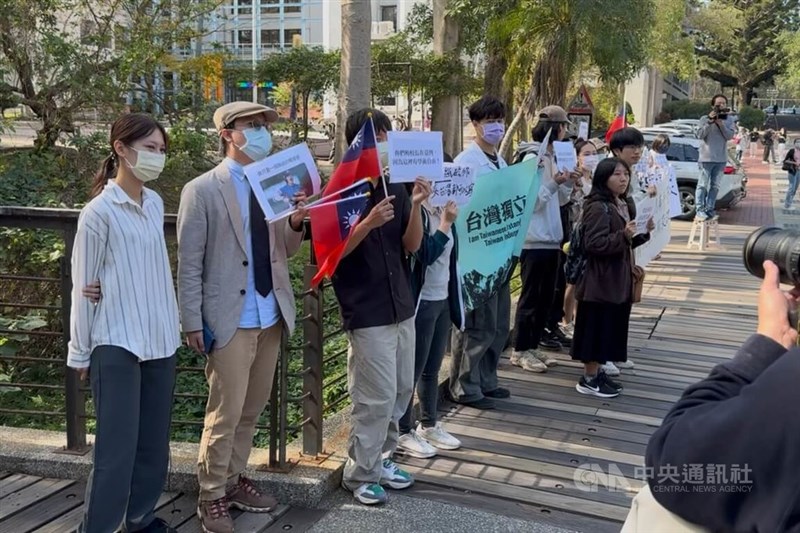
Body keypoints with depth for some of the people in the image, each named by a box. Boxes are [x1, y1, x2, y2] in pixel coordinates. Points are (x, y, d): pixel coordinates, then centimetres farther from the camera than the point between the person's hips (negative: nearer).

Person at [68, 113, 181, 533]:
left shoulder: (155, 204, 6)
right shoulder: (99, 211, -11)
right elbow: (84, 287, -7)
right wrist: (80, 353, -4)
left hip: (159, 341, 7)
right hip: (116, 345, -6)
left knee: (154, 444, 12)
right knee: (117, 448, -5)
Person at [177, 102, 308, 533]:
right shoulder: (201, 190, -8)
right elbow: (189, 263, -8)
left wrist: (296, 223, -8)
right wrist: (192, 323, -10)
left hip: (271, 317, 6)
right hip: (230, 320, -6)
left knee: (251, 410, 16)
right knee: (225, 414, 1)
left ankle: (233, 479, 32)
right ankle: (211, 496, 16)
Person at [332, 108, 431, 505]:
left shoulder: (396, 190, 6)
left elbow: (412, 245, 3)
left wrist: (416, 206, -13)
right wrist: (368, 223, -26)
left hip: (401, 306, 6)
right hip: (366, 312, -6)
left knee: (401, 391, 14)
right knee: (376, 397, -3)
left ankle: (381, 459, 30)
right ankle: (360, 474, 12)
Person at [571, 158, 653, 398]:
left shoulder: (627, 205, 13)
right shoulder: (597, 207, -16)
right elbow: (594, 243, -23)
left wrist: (643, 232, 5)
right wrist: (623, 235, -29)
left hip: (619, 278, 9)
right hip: (600, 279, -9)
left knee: (612, 327, 14)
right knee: (597, 328, -4)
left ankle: (599, 371, 25)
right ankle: (588, 379, 5)